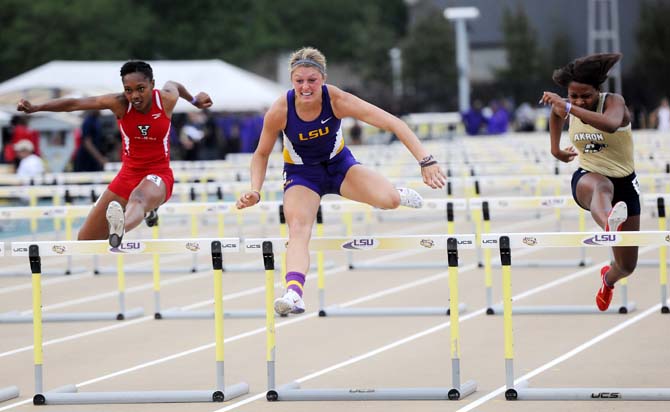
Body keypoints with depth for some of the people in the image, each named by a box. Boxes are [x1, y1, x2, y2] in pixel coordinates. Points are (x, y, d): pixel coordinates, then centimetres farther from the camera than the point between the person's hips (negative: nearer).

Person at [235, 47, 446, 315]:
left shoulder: (337, 100, -26)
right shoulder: (279, 111, -24)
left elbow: (392, 123, -30)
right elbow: (261, 154, -6)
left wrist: (425, 161, -39)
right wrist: (255, 191, -24)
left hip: (339, 164, 1)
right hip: (301, 174, -1)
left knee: (390, 200, -23)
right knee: (298, 230, -30)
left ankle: (396, 194, 16)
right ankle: (293, 293, -48)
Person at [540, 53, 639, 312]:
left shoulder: (614, 102, -18)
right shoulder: (568, 107, -3)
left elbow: (612, 124, -45)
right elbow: (556, 111, 26)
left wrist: (569, 108, -49)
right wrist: (555, 148, 23)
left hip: (624, 183, -1)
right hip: (587, 177, 1)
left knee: (627, 266, 7)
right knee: (601, 186, -43)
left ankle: (608, 278, 48)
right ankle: (609, 224, -81)